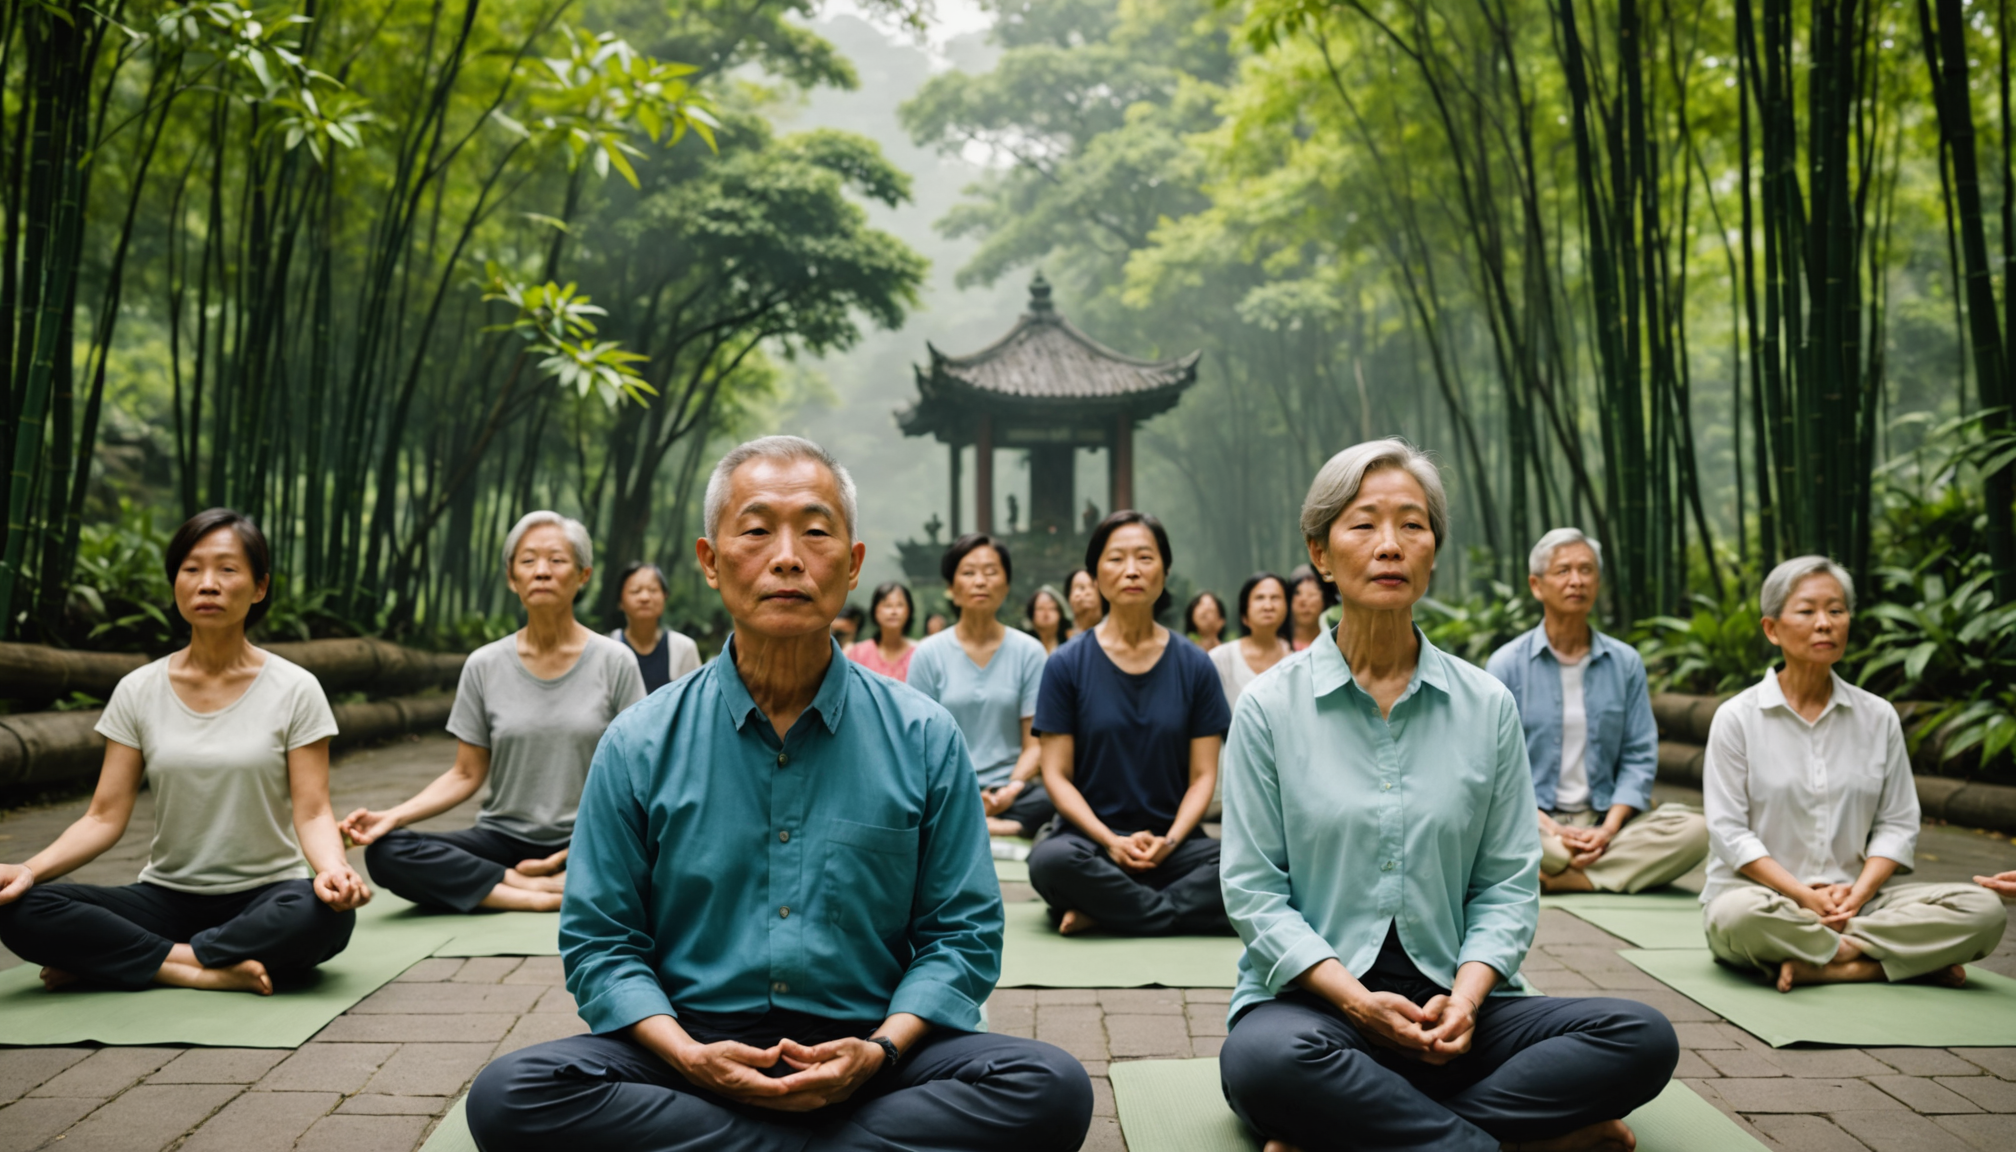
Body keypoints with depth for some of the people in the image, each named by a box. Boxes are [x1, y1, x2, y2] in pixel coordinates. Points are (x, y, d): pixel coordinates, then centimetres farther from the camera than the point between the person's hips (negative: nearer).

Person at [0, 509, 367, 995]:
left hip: (265, 898, -2)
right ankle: (210, 970, -20)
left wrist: (332, 868, -30)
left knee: (325, 913, -36)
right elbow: (105, 817, 1)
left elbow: (312, 814, -8)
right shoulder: (139, 692, 4)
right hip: (167, 897, 2)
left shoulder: (295, 690, -4)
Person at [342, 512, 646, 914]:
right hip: (504, 837, 3)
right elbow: (466, 775, 5)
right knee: (385, 853, -24)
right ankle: (541, 894, -21)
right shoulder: (484, 666, 4)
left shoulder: (615, 663, -2)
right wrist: (393, 816, -12)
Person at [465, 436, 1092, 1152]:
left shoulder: (923, 739, 1)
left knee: (1052, 1088, -26)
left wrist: (881, 1050, -14)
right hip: (699, 1046, 1)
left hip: (862, 1051, 0)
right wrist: (688, 1056, -14)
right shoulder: (640, 745, 2)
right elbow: (600, 943, 4)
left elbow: (961, 936, 4)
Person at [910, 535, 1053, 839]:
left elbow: (1035, 743, 5)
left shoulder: (1029, 652, 8)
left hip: (1008, 793, 1)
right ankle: (1002, 827, -26)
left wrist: (1013, 788, -16)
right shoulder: (929, 653, 6)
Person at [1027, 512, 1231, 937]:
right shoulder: (1067, 664, 3)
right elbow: (1057, 774, -1)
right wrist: (1111, 841, -16)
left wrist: (1168, 841, -14)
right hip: (1092, 835, -1)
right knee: (1050, 860, -36)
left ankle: (1105, 910, -18)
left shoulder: (1195, 667, 7)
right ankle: (1184, 911, -18)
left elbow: (1203, 775, 5)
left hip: (1173, 841, 1)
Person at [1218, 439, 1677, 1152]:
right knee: (1263, 1060, -37)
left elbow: (1507, 883, 7)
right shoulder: (1270, 706, 0)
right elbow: (1254, 888, -3)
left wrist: (1466, 995, -12)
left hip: (1449, 1004, 3)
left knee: (1643, 1038, -20)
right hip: (1313, 997, -3)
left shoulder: (1487, 707, 7)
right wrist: (1358, 1001, -16)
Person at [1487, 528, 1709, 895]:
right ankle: (1605, 868, -20)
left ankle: (1551, 878, -25)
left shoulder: (1626, 663, 11)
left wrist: (1608, 829, -10)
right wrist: (1552, 832, -15)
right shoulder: (1506, 665, 2)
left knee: (1695, 829, -25)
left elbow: (1639, 757, 7)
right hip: (1534, 820, -3)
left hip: (1605, 821, 3)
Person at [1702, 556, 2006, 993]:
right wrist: (1805, 897, -16)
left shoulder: (1878, 717, 10)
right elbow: (1729, 831, -6)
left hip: (1854, 898, 4)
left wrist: (1856, 895, -11)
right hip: (1762, 891, -4)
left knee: (1983, 910, -18)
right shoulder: (1737, 717, -2)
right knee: (1740, 916, -39)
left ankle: (1816, 964, -21)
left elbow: (1897, 823, 6)